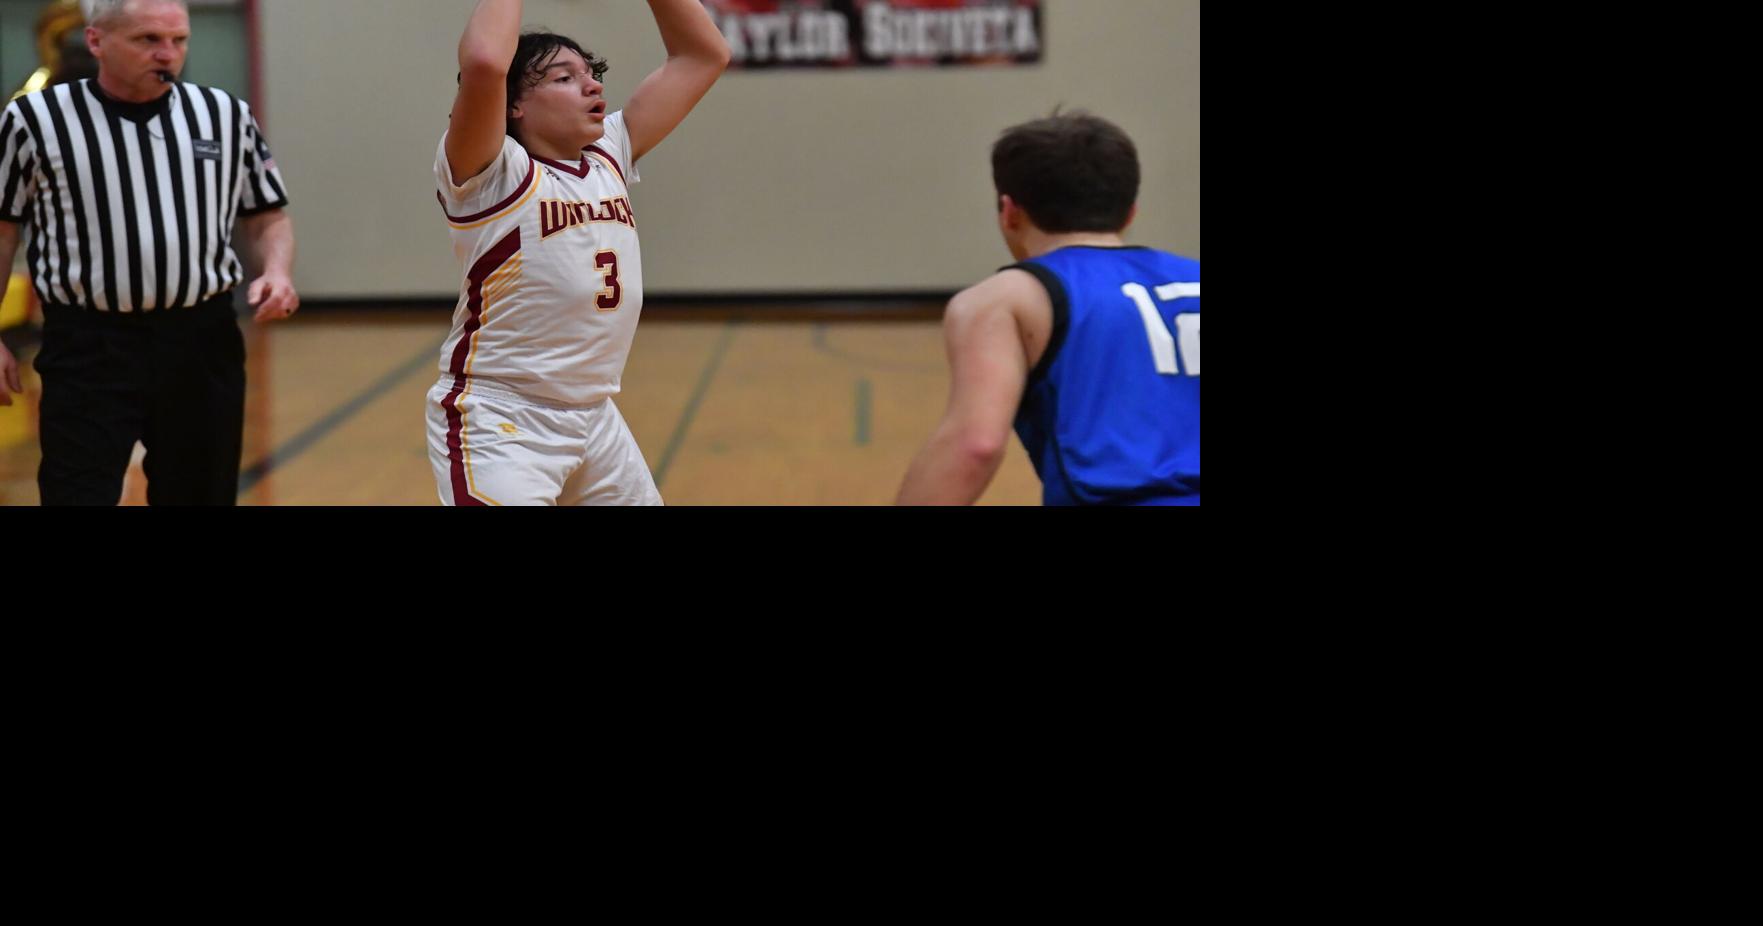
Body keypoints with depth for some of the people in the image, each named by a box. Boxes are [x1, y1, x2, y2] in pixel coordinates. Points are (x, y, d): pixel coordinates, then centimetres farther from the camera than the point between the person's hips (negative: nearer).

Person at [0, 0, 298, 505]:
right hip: (87, 350, -3)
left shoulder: (226, 116, 6)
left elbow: (267, 216, 14)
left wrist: (277, 271, -7)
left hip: (203, 344, 3)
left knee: (201, 495, 12)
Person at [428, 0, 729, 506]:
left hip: (595, 418, 7)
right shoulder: (491, 175, -12)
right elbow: (484, 62, -31)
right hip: (497, 423, -7)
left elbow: (705, 54, 9)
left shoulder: (609, 158, 7)